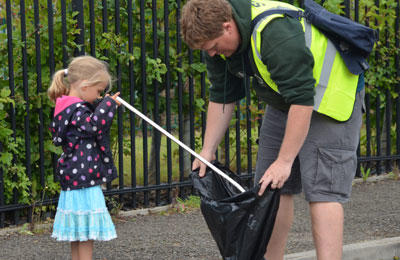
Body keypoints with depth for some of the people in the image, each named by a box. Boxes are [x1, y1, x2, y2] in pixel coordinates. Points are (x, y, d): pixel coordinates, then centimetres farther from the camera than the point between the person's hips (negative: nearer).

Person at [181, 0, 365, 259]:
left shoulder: (277, 34, -36)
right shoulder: (217, 37, -8)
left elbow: (302, 101, -35)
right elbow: (222, 96, 4)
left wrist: (284, 161, -33)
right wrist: (207, 151, 1)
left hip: (330, 97, -8)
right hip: (283, 101, 8)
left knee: (322, 191, -17)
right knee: (272, 189, 5)